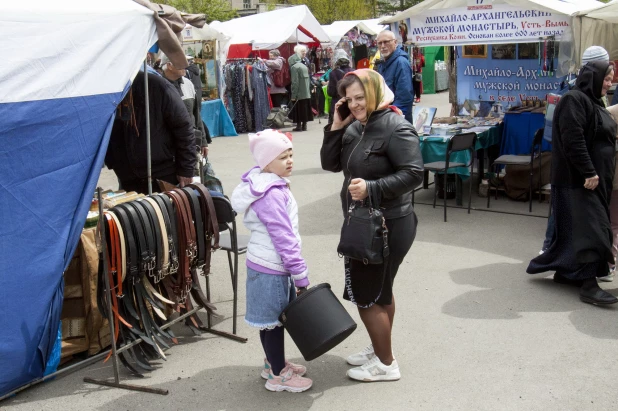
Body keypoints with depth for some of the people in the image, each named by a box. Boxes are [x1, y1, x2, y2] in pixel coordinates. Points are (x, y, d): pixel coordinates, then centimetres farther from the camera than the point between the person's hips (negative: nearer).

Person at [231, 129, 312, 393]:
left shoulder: (270, 184, 8)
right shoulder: (271, 194, -25)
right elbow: (283, 238, -24)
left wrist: (296, 272, 21)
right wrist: (301, 276, -19)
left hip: (268, 263, 10)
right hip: (271, 268, -10)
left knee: (273, 318, 21)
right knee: (274, 320, 4)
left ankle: (274, 363, 37)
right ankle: (278, 376, 18)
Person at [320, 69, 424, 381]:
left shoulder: (396, 127, -18)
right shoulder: (355, 127, 6)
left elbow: (413, 174, -24)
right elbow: (330, 164, 4)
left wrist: (372, 187, -32)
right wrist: (336, 127, -6)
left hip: (388, 225, -9)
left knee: (365, 294, -1)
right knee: (379, 290, 21)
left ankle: (385, 364, 15)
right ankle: (378, 350, 38)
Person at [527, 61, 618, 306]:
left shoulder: (593, 102, 18)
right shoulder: (575, 100, -13)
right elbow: (573, 140, -23)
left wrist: (597, 174, 17)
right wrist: (588, 173, -25)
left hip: (595, 177, 10)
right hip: (579, 179, -10)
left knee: (585, 227, 12)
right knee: (587, 228, -11)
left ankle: (565, 272, 22)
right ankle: (588, 285, -9)